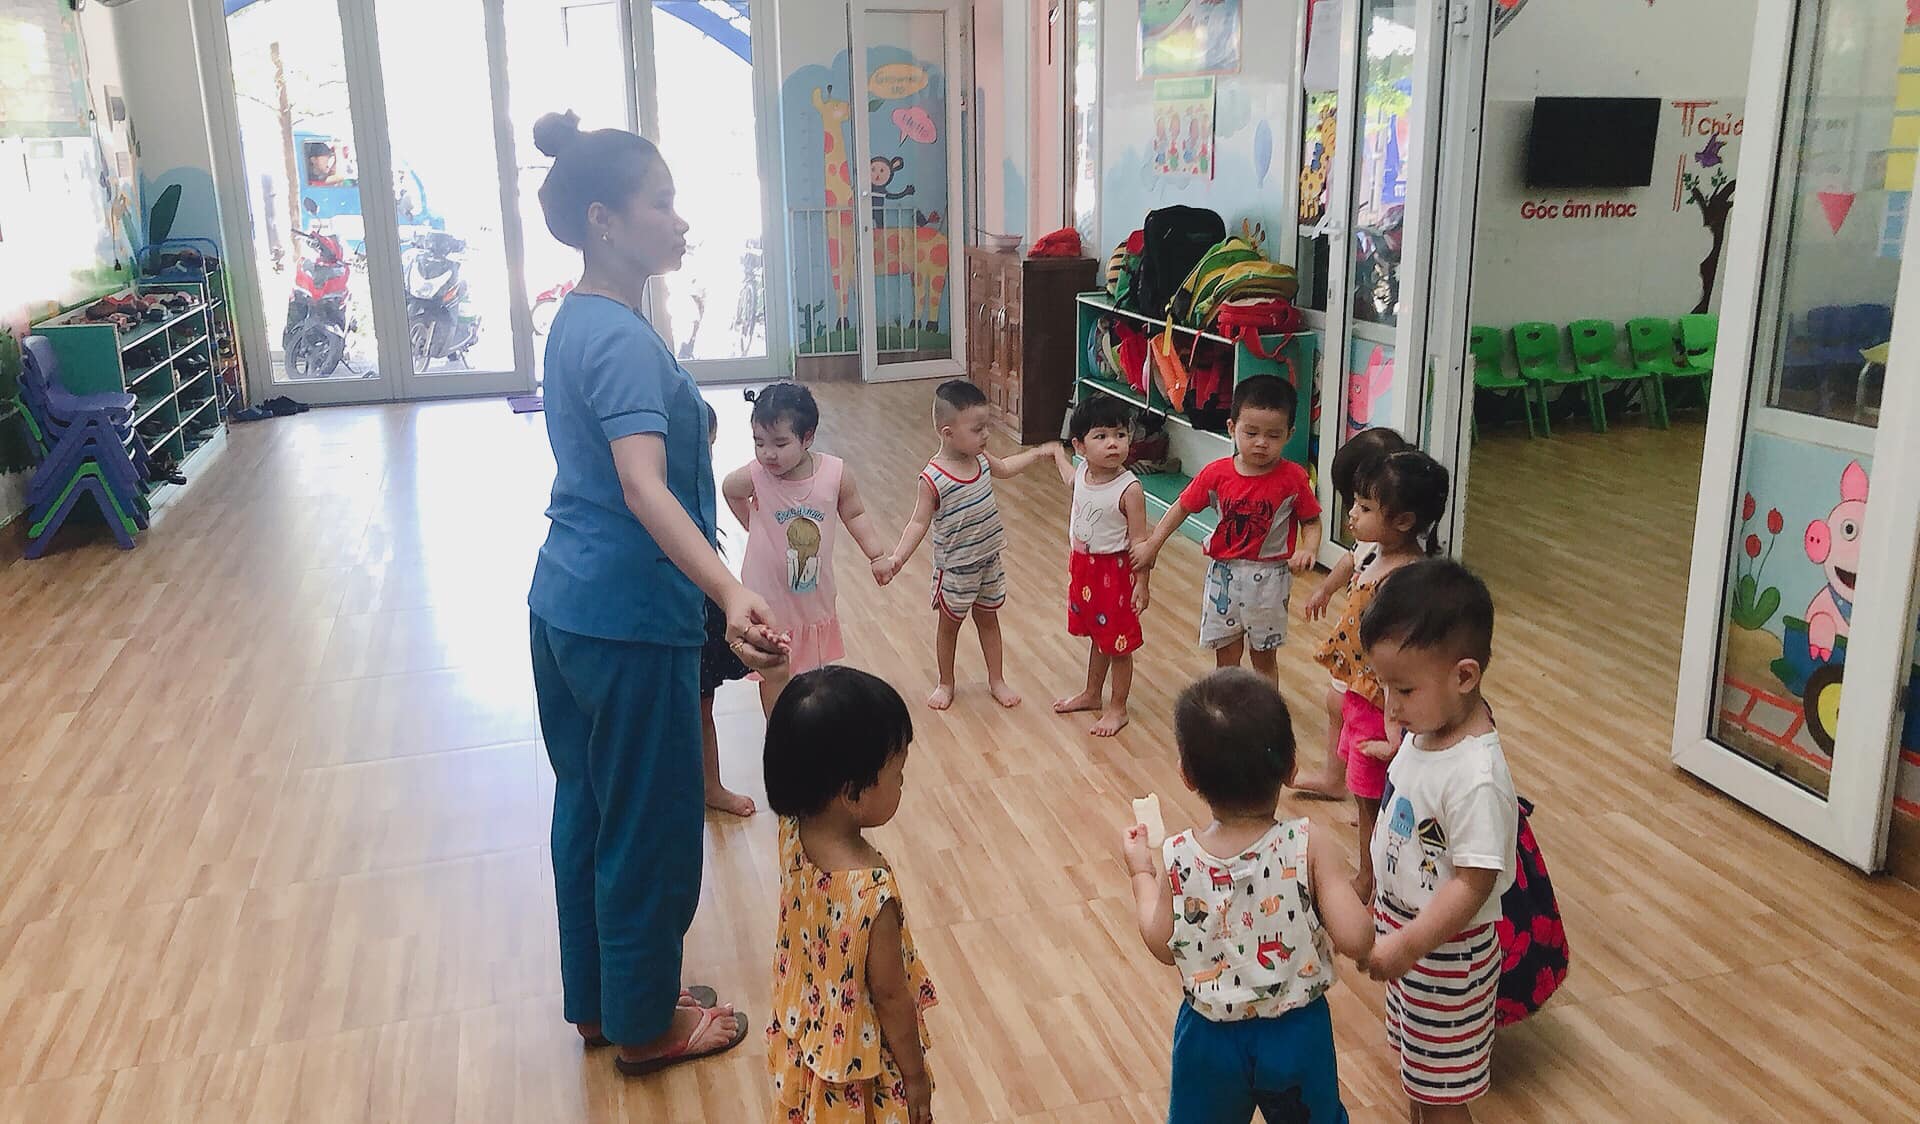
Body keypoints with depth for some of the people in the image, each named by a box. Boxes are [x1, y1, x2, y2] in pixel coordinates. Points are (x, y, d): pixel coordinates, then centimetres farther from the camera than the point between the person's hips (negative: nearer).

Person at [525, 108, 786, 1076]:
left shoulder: (579, 321, 8)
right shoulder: (623, 339, -21)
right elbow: (645, 487, -36)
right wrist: (731, 596, -47)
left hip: (565, 601, 10)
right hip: (629, 617, -10)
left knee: (588, 806, 20)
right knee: (650, 824, 7)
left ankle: (598, 999, 37)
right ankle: (645, 1025, 25)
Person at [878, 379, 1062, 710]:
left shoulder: (981, 458, -6)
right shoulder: (933, 478, -26)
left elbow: (1004, 468, 17)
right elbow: (919, 523, -20)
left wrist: (1038, 453, 18)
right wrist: (896, 558, -29)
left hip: (989, 558, 6)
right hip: (955, 566, -6)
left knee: (987, 619, 20)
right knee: (950, 623, 15)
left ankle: (996, 680, 35)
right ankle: (946, 683, 34)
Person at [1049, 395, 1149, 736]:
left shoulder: (1129, 489, -24)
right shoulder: (1082, 472, -5)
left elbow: (1139, 541, -19)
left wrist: (1142, 584, -20)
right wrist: (1058, 453, 42)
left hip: (1113, 573, -7)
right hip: (1082, 567, 7)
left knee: (1118, 644, 8)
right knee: (1096, 636, 24)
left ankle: (1117, 708, 23)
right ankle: (1092, 695, 41)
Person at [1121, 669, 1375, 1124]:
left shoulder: (1179, 860, -19)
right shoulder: (1309, 849, -23)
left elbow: (1163, 946, -6)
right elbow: (1355, 940, -26)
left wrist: (1143, 873, 7)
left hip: (1211, 1037, 1)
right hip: (1298, 1034, 0)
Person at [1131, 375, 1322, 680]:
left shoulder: (1293, 478, -12)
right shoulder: (1217, 474, -8)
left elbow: (1311, 521, -2)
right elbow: (1182, 507, 4)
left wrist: (1308, 549, -22)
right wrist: (1152, 545, 4)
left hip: (1269, 577, -2)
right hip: (1224, 574, 2)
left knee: (1265, 657, 13)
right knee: (1226, 657, 14)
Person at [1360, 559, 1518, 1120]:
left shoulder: (1477, 777, -33)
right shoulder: (1425, 729, -6)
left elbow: (1473, 883, -29)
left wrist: (1407, 945, -30)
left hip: (1446, 949, -8)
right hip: (1403, 922, 8)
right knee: (1415, 1076, 28)